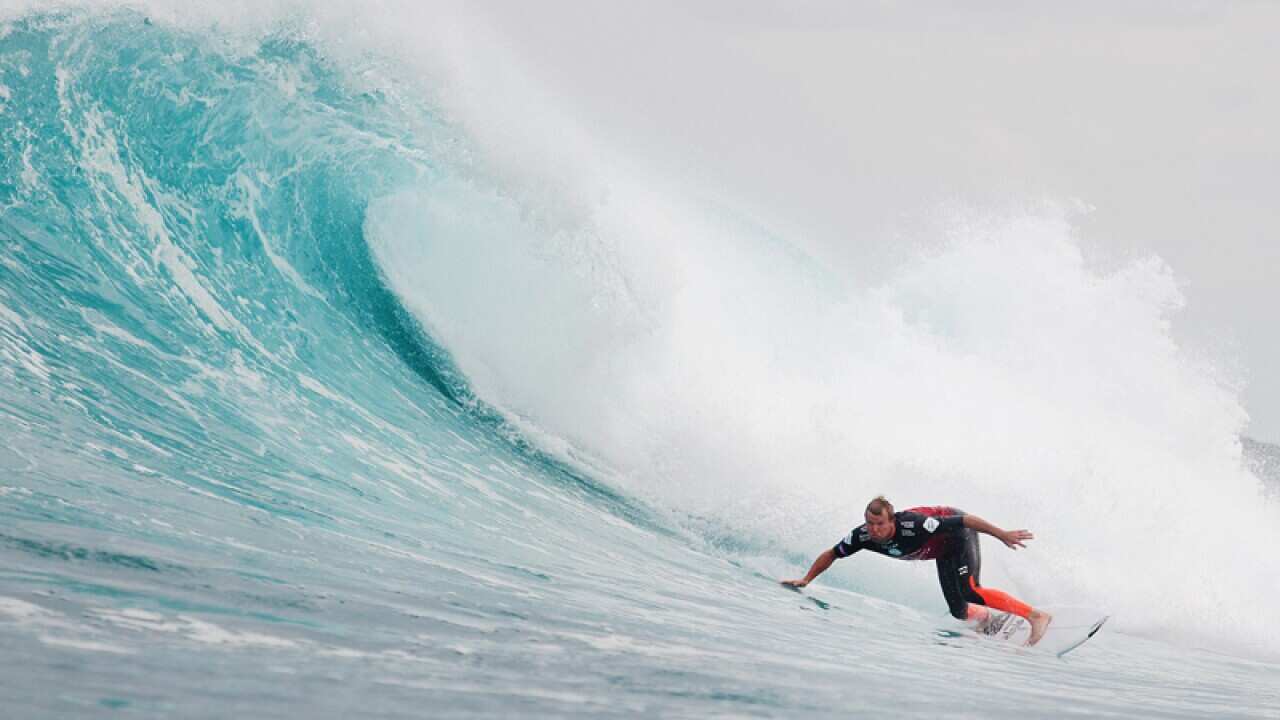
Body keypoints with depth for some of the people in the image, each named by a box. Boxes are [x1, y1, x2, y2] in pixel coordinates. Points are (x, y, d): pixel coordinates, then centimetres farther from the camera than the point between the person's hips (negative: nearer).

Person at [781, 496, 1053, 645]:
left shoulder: (912, 525, -42)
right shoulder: (863, 536, -26)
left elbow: (966, 519, -36)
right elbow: (831, 554, -8)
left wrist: (1002, 535, -32)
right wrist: (805, 580, -12)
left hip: (959, 531, -6)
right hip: (942, 549, 6)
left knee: (969, 592, -25)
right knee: (958, 609, 5)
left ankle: (1036, 616, -20)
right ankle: (984, 618, 39)